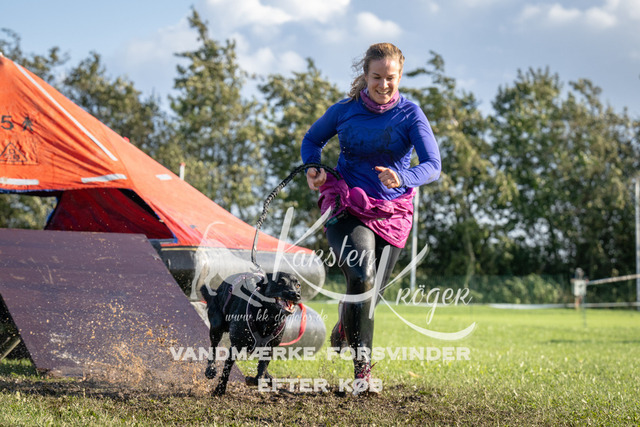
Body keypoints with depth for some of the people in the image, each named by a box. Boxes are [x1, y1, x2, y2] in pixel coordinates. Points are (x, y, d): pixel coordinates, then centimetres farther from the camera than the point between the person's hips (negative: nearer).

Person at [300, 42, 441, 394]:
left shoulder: (410, 115, -6)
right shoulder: (344, 110, 0)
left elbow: (433, 166, -16)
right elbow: (312, 140, 17)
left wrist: (402, 177, -37)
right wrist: (313, 168, -4)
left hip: (391, 212, 1)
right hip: (346, 206, -1)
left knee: (371, 291, 10)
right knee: (361, 275, -27)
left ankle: (344, 329, 47)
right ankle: (361, 357, -15)